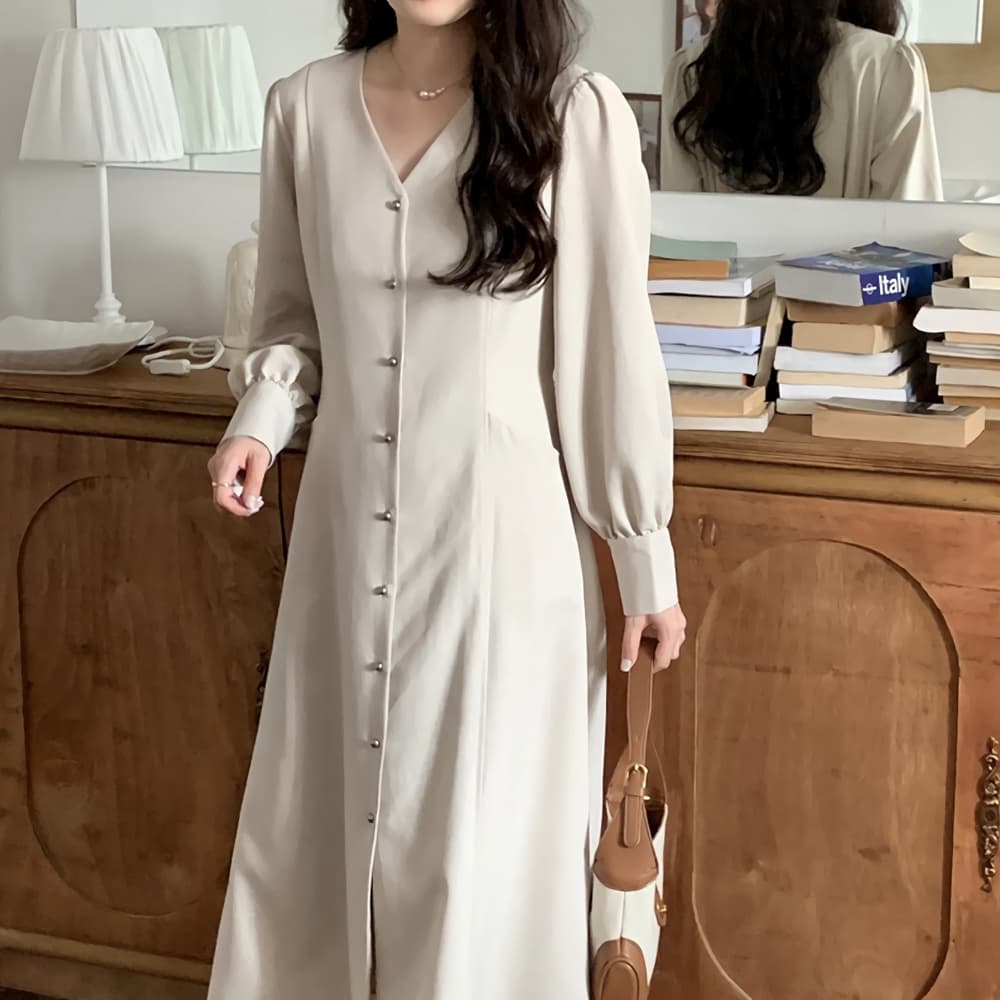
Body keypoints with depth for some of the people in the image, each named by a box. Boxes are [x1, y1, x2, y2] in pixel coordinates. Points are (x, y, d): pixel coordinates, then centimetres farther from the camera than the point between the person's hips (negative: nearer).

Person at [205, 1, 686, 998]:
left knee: (485, 852, 4)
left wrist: (646, 556, -2)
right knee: (313, 828, 14)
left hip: (500, 537, -3)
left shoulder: (576, 115, -9)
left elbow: (613, 344, -5)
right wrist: (261, 418, -6)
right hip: (346, 533, 4)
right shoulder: (304, 107, 2)